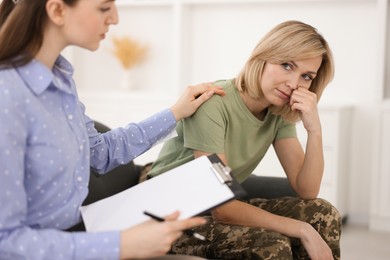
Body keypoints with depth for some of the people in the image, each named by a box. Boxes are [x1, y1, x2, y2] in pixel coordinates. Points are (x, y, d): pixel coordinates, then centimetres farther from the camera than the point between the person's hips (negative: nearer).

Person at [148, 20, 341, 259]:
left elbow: (306, 191, -7)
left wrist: (314, 130, -22)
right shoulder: (212, 104, -26)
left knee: (323, 214, -10)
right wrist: (302, 230, -27)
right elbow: (218, 206, -28)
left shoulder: (279, 111, -3)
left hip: (223, 209, 7)